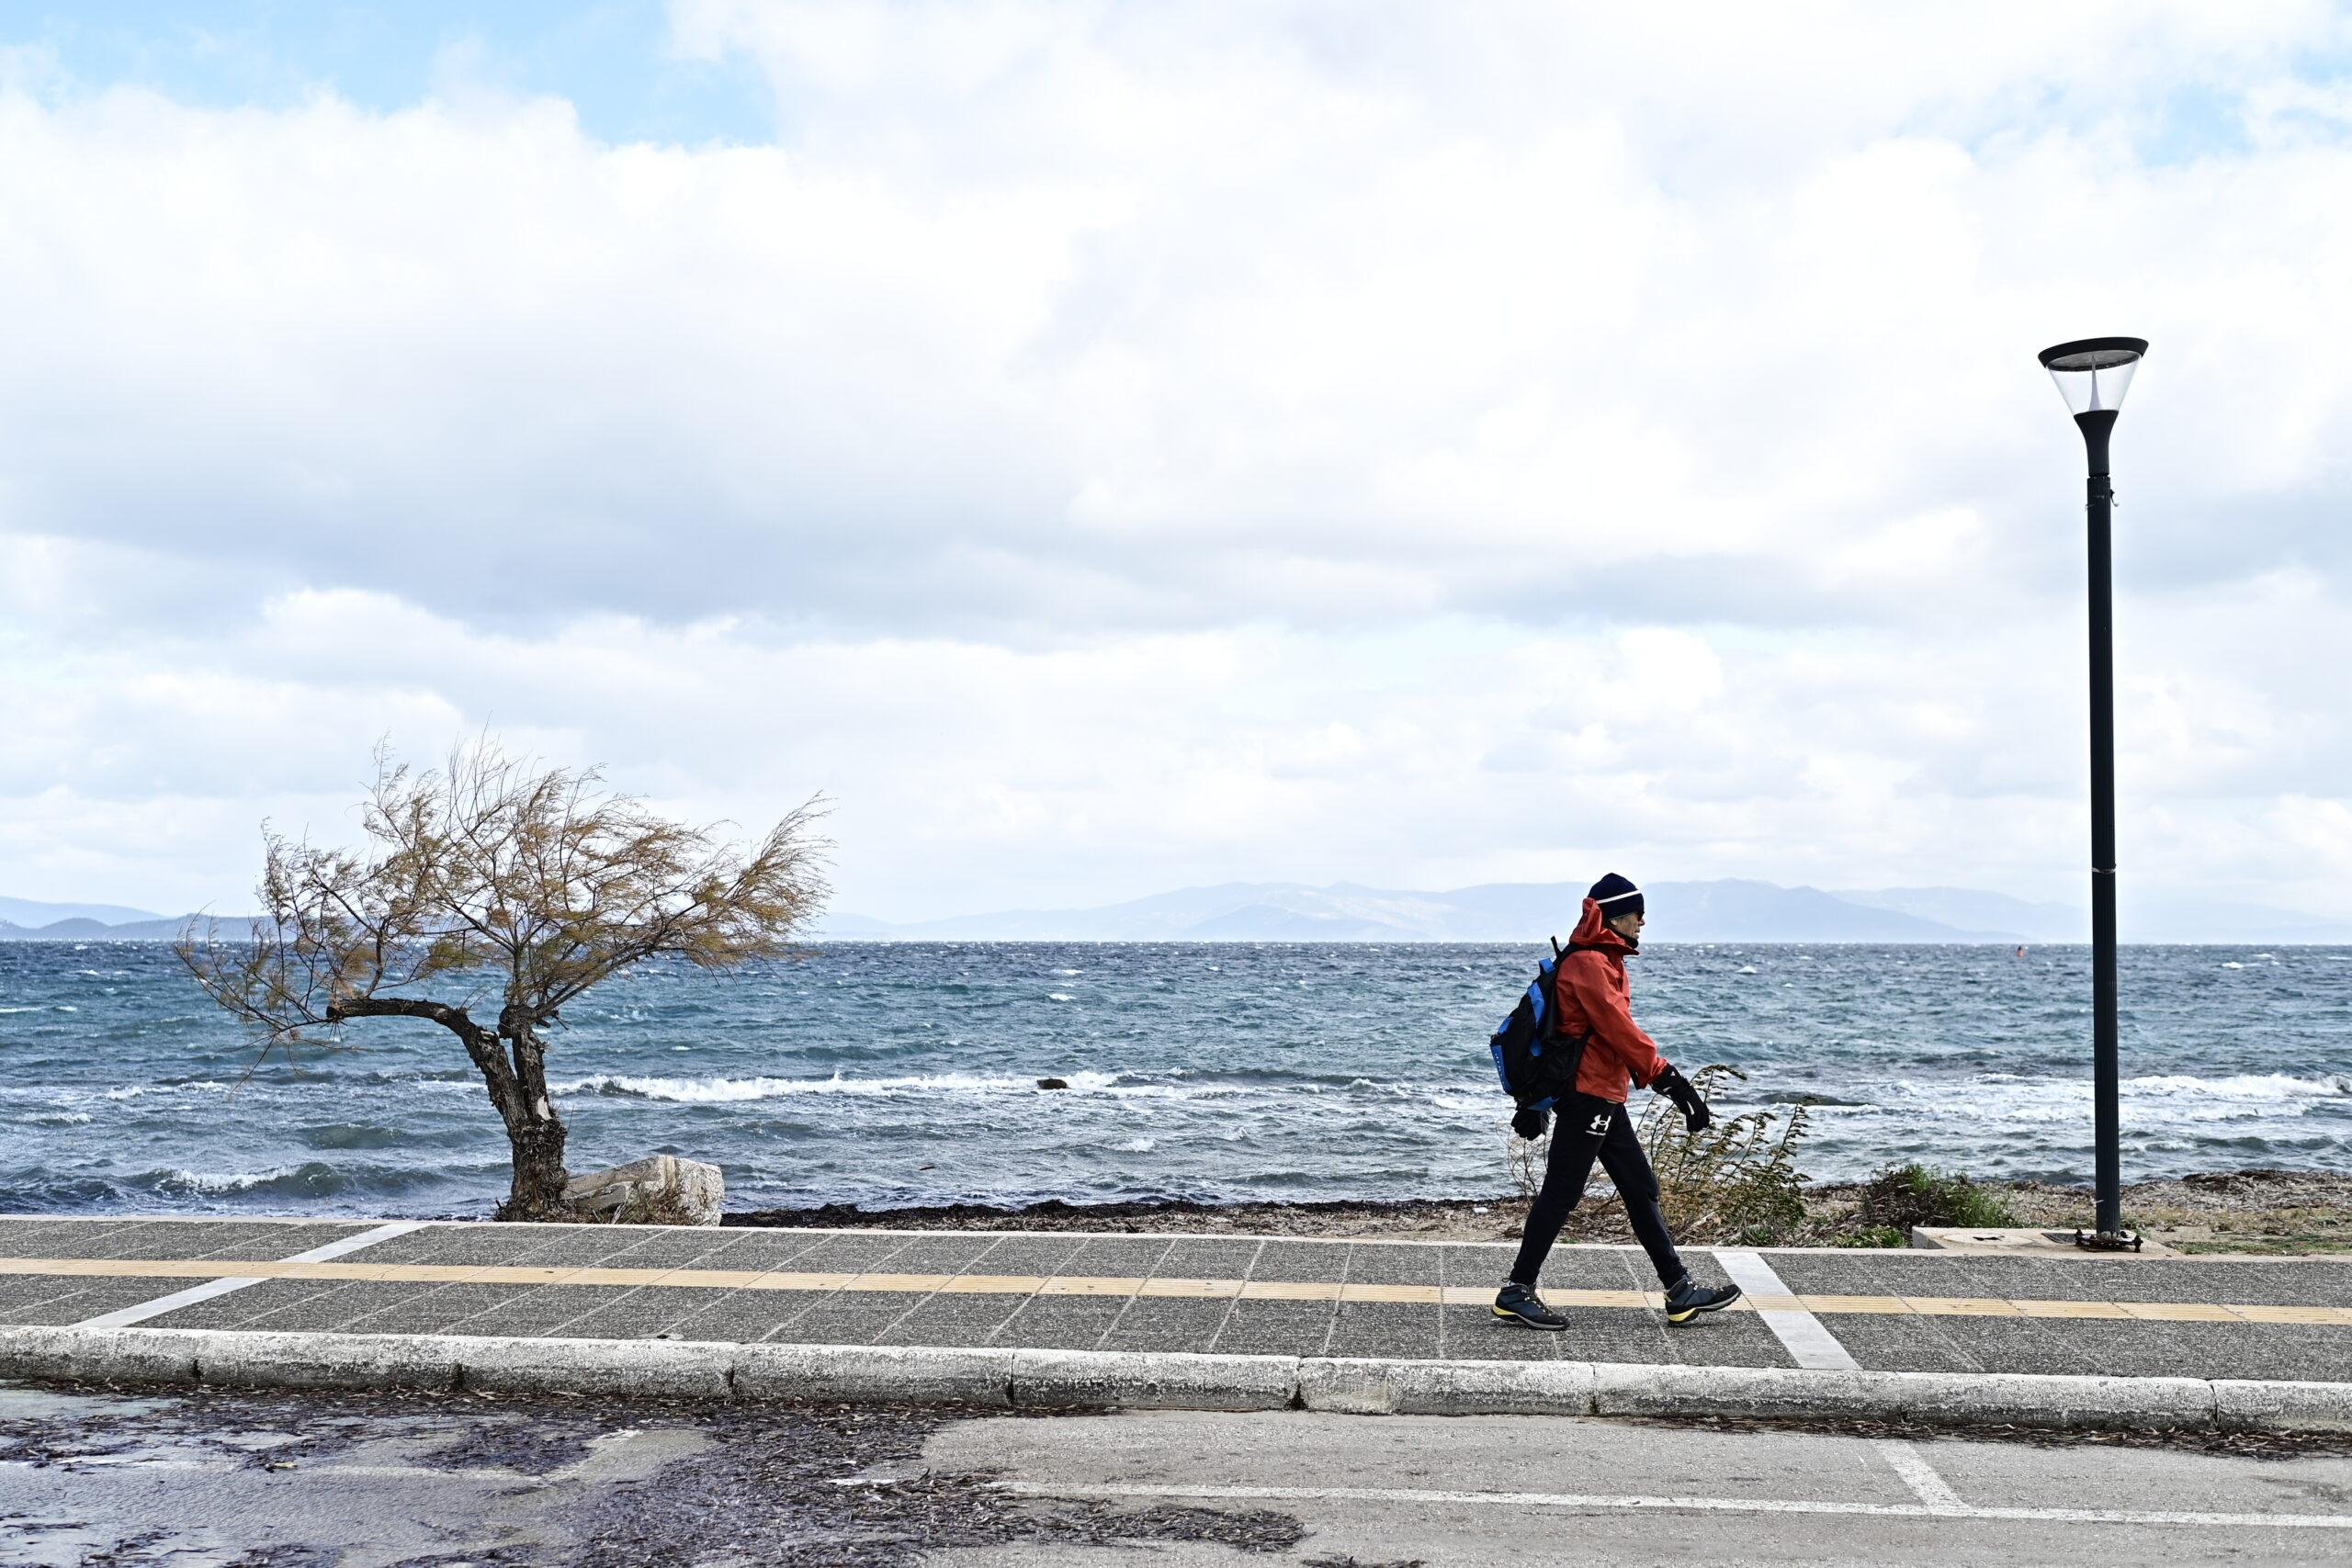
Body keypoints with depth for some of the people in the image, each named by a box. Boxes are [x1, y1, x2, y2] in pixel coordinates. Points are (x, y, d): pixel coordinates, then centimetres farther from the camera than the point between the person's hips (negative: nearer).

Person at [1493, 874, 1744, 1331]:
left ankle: (1680, 1292, 16)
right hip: (1590, 1094, -11)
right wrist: (1669, 1080, -21)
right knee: (1560, 1193, -6)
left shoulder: (1603, 961, 19)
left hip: (1604, 1097, 11)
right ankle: (1517, 1292, 0)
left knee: (1642, 1189, 11)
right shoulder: (1590, 963, -15)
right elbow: (1620, 1030, -21)